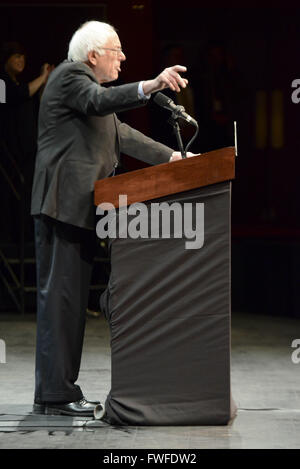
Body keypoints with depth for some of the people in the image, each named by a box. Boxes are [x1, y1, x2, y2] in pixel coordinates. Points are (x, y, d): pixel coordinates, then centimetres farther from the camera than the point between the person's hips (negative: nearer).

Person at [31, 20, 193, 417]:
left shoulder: (89, 85, 26)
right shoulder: (70, 75, -4)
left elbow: (122, 135, 28)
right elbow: (99, 101, -26)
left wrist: (172, 157, 21)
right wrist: (148, 86, -40)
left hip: (80, 208, 11)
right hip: (63, 202, -11)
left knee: (72, 296, 10)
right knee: (59, 293, -11)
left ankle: (60, 388, 13)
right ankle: (54, 394, -11)